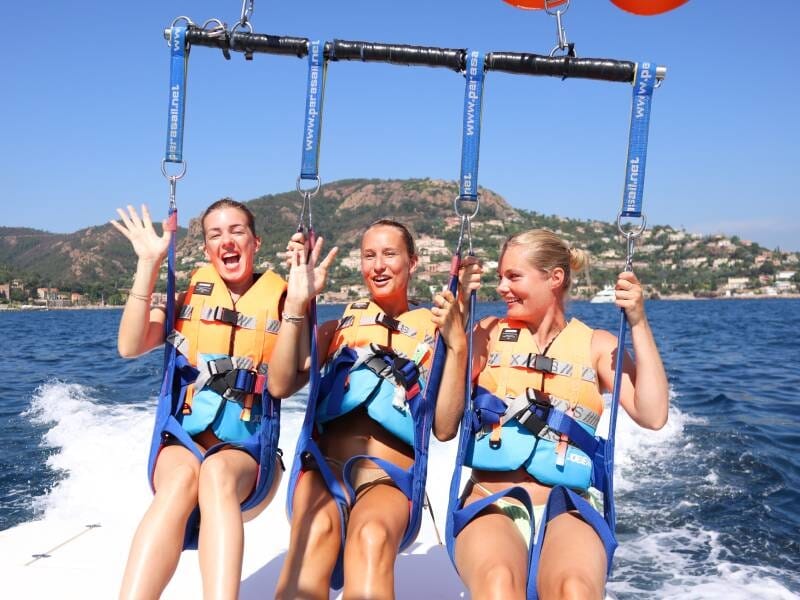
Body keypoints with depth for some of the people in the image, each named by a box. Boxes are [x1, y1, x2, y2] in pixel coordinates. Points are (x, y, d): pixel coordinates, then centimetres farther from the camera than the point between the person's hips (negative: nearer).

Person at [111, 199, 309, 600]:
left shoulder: (278, 301, 7)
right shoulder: (190, 296, 12)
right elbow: (130, 347, -4)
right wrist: (149, 264, -7)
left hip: (247, 454, -1)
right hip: (181, 444, 1)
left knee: (217, 472, -36)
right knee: (185, 475, -35)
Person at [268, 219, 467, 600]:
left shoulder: (432, 332, 13)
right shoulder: (339, 327, 19)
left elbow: (444, 428, 2)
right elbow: (279, 386, 3)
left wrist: (457, 346, -8)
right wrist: (296, 304, -5)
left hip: (389, 475, -1)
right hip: (326, 463, 1)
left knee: (371, 536, -37)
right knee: (316, 531, -35)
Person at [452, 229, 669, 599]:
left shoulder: (597, 345, 9)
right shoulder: (489, 334, 9)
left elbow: (652, 416, -5)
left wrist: (638, 325, -7)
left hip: (565, 510, 0)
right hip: (491, 504, 0)